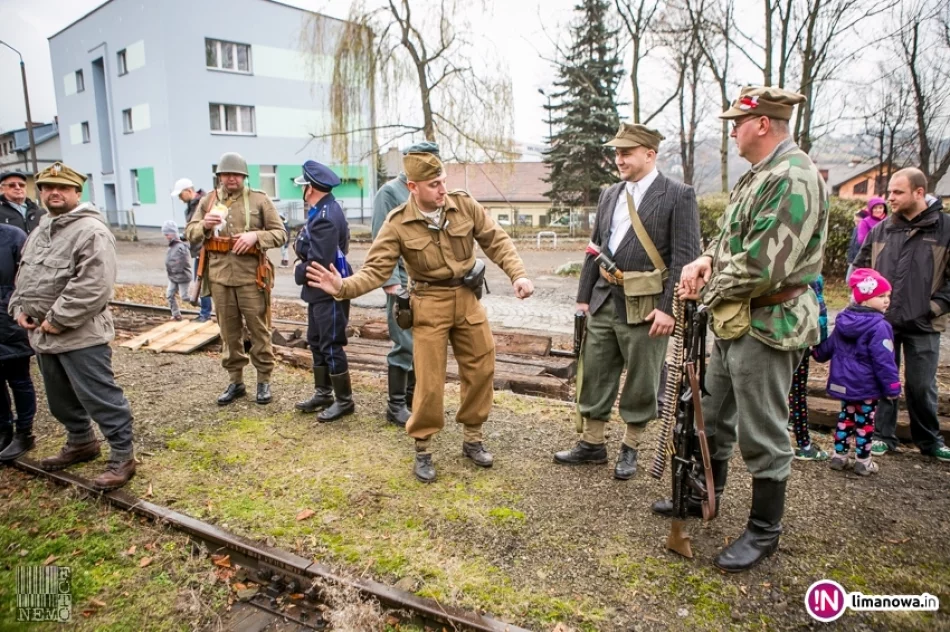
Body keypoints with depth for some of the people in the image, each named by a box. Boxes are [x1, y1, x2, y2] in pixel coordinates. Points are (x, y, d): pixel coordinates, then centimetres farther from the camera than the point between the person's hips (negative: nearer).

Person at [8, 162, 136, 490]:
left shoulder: (91, 230, -16)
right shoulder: (41, 230, 15)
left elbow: (93, 286, -25)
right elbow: (23, 273, 25)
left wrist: (58, 319, -21)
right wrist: (19, 307, 8)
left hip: (79, 335, -9)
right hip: (42, 334, 10)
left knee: (100, 398, -4)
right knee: (61, 399, 22)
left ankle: (122, 456, 6)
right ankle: (81, 442, 40)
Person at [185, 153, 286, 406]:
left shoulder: (259, 200, 1)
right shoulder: (208, 200, 11)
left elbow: (280, 233, -1)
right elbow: (190, 233, 11)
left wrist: (256, 235, -19)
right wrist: (204, 226, -11)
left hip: (251, 276, -3)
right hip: (219, 276, 4)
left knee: (258, 329, 3)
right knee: (229, 331, 11)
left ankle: (264, 380, 15)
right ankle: (236, 381, 23)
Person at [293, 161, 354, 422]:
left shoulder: (325, 218, -23)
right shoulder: (324, 211, 10)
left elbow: (318, 263, -27)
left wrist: (298, 272, -9)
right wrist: (301, 253, -3)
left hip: (330, 292, -11)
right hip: (320, 291, 11)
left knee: (331, 346, -2)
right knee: (316, 342, 18)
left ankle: (344, 401, 11)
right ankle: (323, 393, 30)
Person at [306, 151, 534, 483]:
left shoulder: (465, 205, -6)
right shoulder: (398, 223, -12)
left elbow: (497, 241, 1)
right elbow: (375, 270, -15)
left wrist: (518, 273, -12)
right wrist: (344, 287, -33)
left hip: (467, 298, 4)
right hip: (430, 305, -3)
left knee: (481, 368, 11)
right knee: (430, 381, -1)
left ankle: (472, 438, 32)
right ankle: (422, 449, 20)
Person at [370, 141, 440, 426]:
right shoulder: (390, 192, -5)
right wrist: (391, 281, -17)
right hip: (405, 282, -7)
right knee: (406, 344, -4)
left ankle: (412, 394, 28)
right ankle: (396, 405, 8)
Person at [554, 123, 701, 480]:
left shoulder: (678, 196, -6)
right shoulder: (609, 195, 12)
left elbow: (685, 257, -11)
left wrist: (669, 308, -17)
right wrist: (583, 296, 12)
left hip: (645, 306, -6)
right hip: (605, 300, 6)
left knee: (641, 383, 7)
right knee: (594, 375, 11)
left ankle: (630, 449, 25)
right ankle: (592, 444, 27)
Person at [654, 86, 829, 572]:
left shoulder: (793, 178, -19)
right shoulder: (757, 176, 14)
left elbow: (763, 266, -26)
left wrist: (707, 290, -12)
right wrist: (706, 261, -3)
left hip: (766, 326, -10)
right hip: (734, 321, 10)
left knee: (762, 434, 3)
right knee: (712, 416, 21)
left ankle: (763, 531, 21)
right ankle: (703, 496, 40)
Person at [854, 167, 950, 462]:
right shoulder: (880, 230, 4)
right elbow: (860, 268, 13)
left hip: (922, 326, -2)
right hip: (882, 322, 2)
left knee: (921, 386, 9)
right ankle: (883, 436, 22)